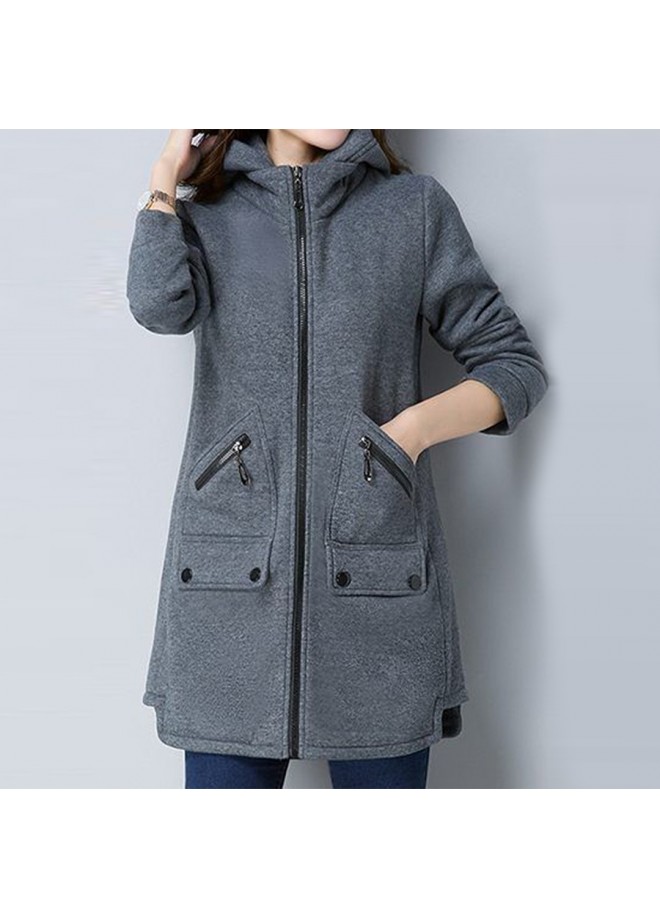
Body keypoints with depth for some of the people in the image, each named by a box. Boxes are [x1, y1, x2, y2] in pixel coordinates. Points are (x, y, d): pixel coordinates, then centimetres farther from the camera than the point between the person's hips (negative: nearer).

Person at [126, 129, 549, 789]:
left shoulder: (416, 206, 10)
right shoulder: (204, 209, 12)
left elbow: (514, 363, 11)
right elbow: (161, 306, -12)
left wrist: (417, 427, -4)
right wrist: (164, 182, 1)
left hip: (377, 582, 0)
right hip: (230, 582, 1)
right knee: (226, 776, 5)